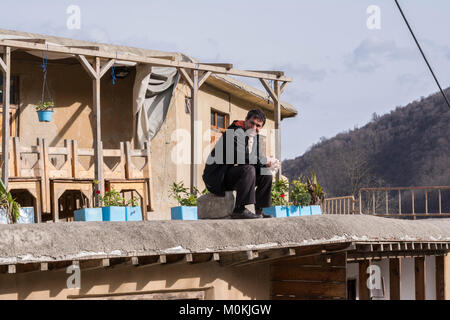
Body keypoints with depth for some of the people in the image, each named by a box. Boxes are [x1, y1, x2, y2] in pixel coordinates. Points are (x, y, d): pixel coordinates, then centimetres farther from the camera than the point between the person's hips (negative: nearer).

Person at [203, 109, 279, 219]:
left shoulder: (254, 136, 13)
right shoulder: (236, 132, -16)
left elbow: (258, 157, 10)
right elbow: (241, 158, -28)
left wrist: (268, 163, -13)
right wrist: (265, 162, -20)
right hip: (216, 176, -9)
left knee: (266, 173, 4)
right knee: (248, 169, -31)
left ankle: (259, 211, 5)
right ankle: (239, 210, -31)